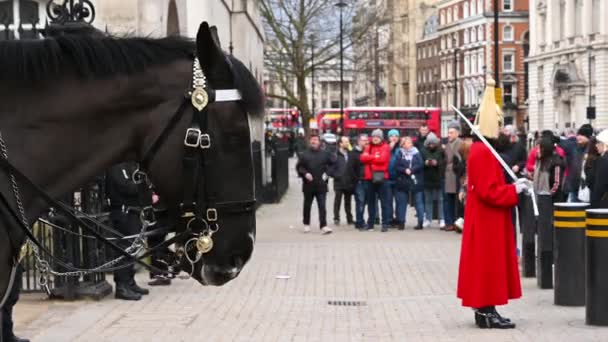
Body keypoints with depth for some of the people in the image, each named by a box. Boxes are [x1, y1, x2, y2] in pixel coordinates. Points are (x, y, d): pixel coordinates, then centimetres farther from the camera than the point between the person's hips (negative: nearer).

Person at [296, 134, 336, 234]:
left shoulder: (325, 154, 3)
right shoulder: (305, 155, 2)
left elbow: (332, 163, 9)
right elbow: (299, 167, 3)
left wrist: (327, 173, -2)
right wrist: (305, 173, -12)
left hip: (321, 185, -1)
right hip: (308, 185, 1)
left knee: (322, 206, -7)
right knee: (307, 205, 13)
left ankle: (323, 226, -11)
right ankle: (306, 224, 29)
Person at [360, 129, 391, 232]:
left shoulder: (385, 147, 1)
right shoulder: (369, 147, 16)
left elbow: (382, 159, -14)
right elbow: (363, 158, 1)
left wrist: (369, 158, -3)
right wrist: (375, 157, -11)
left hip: (381, 177, -5)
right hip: (370, 177, 5)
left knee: (384, 202, -4)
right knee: (371, 202, 11)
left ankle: (385, 223, -3)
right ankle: (370, 223, 17)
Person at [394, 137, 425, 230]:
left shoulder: (416, 153, 5)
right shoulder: (399, 154, 6)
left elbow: (421, 165, -6)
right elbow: (397, 166, -3)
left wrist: (411, 170, -16)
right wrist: (405, 170, -19)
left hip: (416, 181, -1)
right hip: (402, 181, 1)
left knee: (418, 202, 1)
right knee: (402, 202, 4)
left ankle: (420, 222, 3)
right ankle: (401, 222, 11)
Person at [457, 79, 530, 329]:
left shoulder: (481, 149, 13)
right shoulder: (483, 153, -20)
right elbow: (489, 192, -24)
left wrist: (512, 187, 8)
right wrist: (515, 190, -15)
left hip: (486, 221, 10)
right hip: (487, 222, -10)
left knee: (487, 266, 13)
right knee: (488, 264, -5)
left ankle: (484, 309, 17)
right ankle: (487, 312, 0)